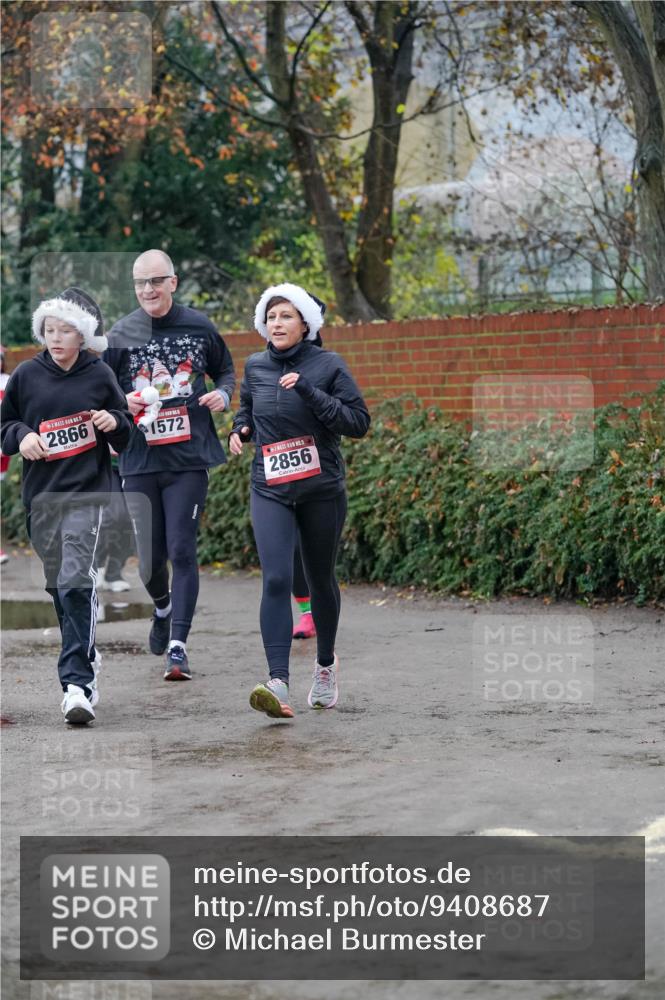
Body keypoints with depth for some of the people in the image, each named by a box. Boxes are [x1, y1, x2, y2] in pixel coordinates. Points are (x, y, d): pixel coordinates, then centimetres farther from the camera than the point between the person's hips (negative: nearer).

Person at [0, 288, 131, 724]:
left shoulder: (99, 375, 2)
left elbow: (127, 438, 11)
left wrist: (114, 423, -11)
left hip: (87, 492, -4)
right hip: (41, 493, 4)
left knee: (76, 582, -17)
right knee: (56, 582, 12)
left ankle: (78, 682, -21)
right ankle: (86, 654, 35)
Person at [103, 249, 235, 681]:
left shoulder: (199, 326, 2)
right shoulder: (122, 334, 1)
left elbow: (226, 370, 17)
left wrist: (223, 394, -4)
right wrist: (121, 403, -13)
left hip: (189, 459, -1)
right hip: (140, 462, 1)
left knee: (182, 551, -8)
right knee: (150, 560, 5)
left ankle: (178, 646, -4)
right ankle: (163, 607, 39)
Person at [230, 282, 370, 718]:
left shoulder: (328, 365, -5)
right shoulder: (255, 367, 5)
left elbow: (359, 421, -11)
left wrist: (309, 392, -20)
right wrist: (240, 429, 4)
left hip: (322, 489, -1)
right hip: (270, 490, 1)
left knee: (320, 579, 13)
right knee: (276, 579, -16)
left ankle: (326, 663, 38)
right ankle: (279, 682, -26)